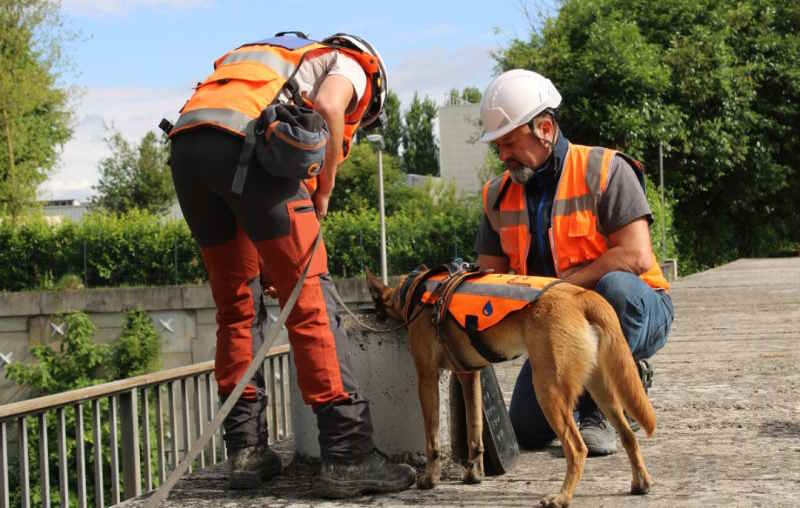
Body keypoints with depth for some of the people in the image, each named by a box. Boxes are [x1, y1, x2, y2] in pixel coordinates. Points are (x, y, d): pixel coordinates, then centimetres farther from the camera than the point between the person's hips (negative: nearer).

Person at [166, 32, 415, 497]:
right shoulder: (350, 63, 21)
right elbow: (328, 107, -5)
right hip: (245, 141, -7)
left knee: (237, 305, 17)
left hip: (184, 145, 7)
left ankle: (246, 450, 17)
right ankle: (347, 455, -5)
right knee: (311, 302, -3)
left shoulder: (275, 57, 40)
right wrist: (323, 192, 7)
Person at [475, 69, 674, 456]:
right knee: (527, 431, -9)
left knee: (615, 286, -40)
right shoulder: (500, 195, 3)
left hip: (635, 309, -5)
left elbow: (635, 257, -24)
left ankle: (597, 410, -20)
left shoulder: (604, 170, -15)